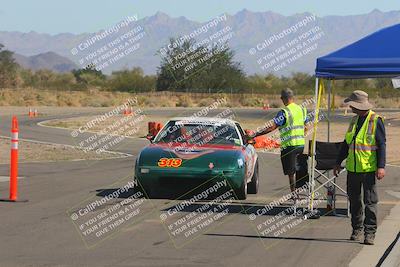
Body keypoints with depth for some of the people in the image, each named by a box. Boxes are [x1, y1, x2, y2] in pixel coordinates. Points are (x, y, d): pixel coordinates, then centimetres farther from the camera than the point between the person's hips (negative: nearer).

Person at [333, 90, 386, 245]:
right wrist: (338, 162, 20)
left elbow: (381, 145, -10)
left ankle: (370, 233, 0)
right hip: (353, 168, 7)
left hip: (369, 169, -7)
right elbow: (347, 143, 20)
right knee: (354, 200, 10)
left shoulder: (376, 121, -8)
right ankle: (357, 230, 19)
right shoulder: (355, 120, 12)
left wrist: (381, 167, -17)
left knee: (370, 202, -3)